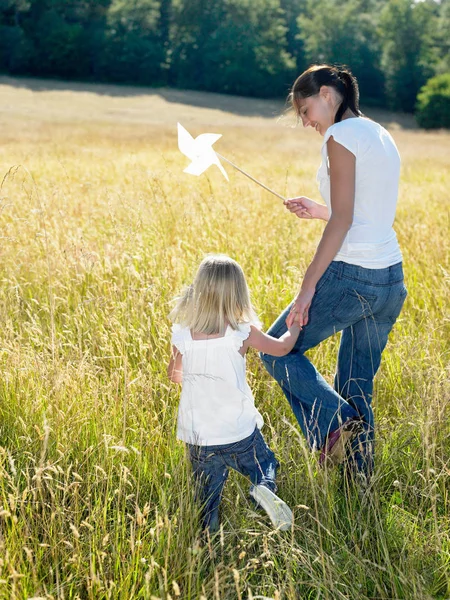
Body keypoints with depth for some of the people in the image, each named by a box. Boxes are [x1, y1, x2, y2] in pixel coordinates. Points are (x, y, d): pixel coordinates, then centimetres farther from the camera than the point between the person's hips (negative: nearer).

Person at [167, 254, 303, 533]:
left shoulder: (182, 337, -9)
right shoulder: (242, 333, -13)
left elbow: (173, 373, 11)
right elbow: (282, 347, 6)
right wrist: (294, 327, 27)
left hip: (199, 439, 2)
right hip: (240, 433, -1)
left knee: (207, 499, 16)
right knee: (265, 464, 21)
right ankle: (265, 488, -9)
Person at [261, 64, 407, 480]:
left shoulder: (341, 136, -9)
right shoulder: (382, 136, 17)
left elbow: (343, 220, -16)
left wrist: (308, 288, -16)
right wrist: (319, 211, 28)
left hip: (350, 275, -9)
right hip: (392, 280, 9)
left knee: (277, 349, 10)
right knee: (358, 387, 16)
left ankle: (330, 421, -8)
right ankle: (360, 481, 20)